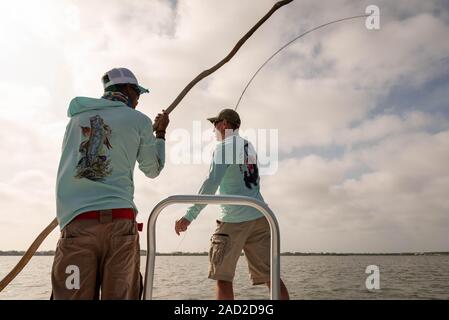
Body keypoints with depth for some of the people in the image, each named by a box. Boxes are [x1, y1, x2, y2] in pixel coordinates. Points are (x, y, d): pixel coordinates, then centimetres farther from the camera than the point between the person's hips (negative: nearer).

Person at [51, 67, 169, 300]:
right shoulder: (139, 120, 7)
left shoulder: (78, 115, 16)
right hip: (119, 221, -2)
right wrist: (160, 134, 32)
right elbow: (152, 170, 18)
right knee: (119, 296, 3)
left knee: (73, 295, 2)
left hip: (75, 221, 3)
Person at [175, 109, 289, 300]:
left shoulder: (224, 147, -4)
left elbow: (211, 184, -16)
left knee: (223, 278, 1)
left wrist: (189, 216, -18)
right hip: (259, 217, 7)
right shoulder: (249, 147, 17)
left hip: (234, 219, -7)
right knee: (270, 276, 6)